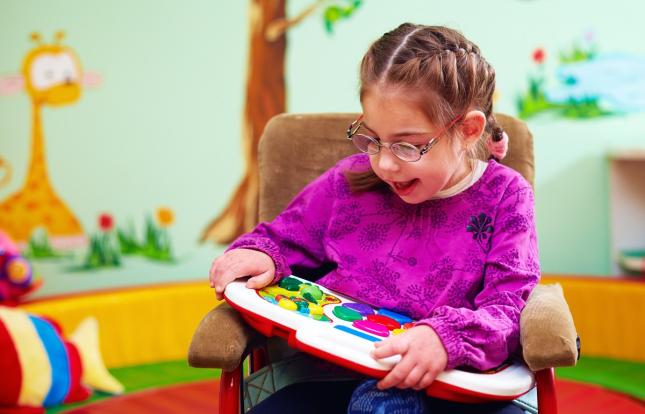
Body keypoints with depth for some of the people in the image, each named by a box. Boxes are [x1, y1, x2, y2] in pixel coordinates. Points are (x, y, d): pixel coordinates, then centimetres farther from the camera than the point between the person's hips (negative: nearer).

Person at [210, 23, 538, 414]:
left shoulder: (504, 198, 2)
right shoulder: (349, 182, 10)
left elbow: (508, 307, -6)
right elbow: (285, 239, 24)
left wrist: (446, 339, -27)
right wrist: (259, 254, -1)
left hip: (434, 382, -3)